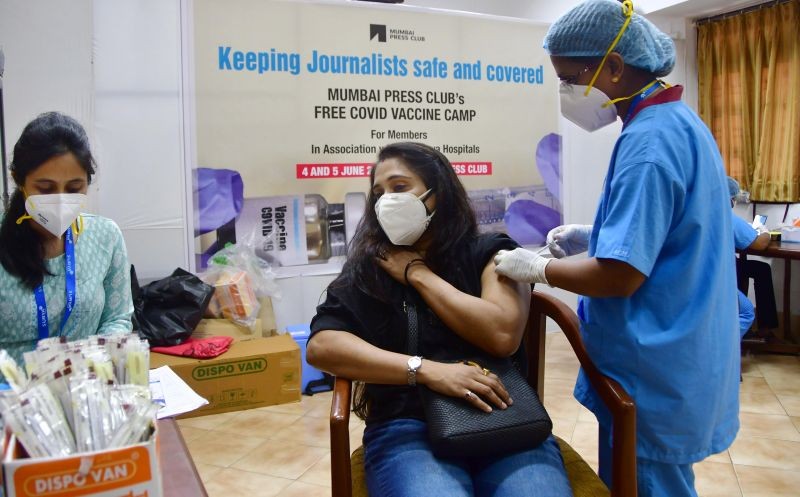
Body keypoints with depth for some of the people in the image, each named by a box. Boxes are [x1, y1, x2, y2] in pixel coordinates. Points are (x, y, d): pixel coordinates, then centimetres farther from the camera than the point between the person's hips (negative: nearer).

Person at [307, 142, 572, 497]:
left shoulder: (489, 253, 9)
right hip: (407, 427, 0)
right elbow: (321, 346, -4)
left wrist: (418, 274, 0)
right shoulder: (366, 270, 11)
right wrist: (426, 370, -14)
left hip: (502, 419, 1)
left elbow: (503, 335, -8)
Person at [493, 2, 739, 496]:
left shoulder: (648, 140, -24)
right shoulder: (680, 121, 8)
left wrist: (536, 267, -12)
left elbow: (619, 275, -27)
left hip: (655, 375, -9)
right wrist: (594, 236, 7)